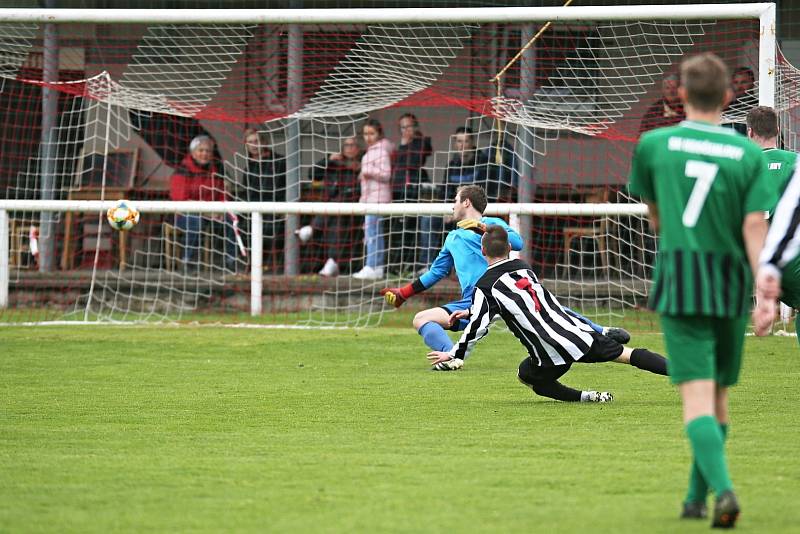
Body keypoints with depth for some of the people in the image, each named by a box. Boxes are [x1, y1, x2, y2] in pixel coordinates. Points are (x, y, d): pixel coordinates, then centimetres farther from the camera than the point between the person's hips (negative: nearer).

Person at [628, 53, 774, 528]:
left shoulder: (654, 145, 2)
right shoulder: (749, 154, 0)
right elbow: (755, 227, -10)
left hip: (679, 281, -2)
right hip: (731, 283, 2)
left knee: (697, 395, -9)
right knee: (719, 396, 16)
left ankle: (723, 487, -29)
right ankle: (697, 498, 24)